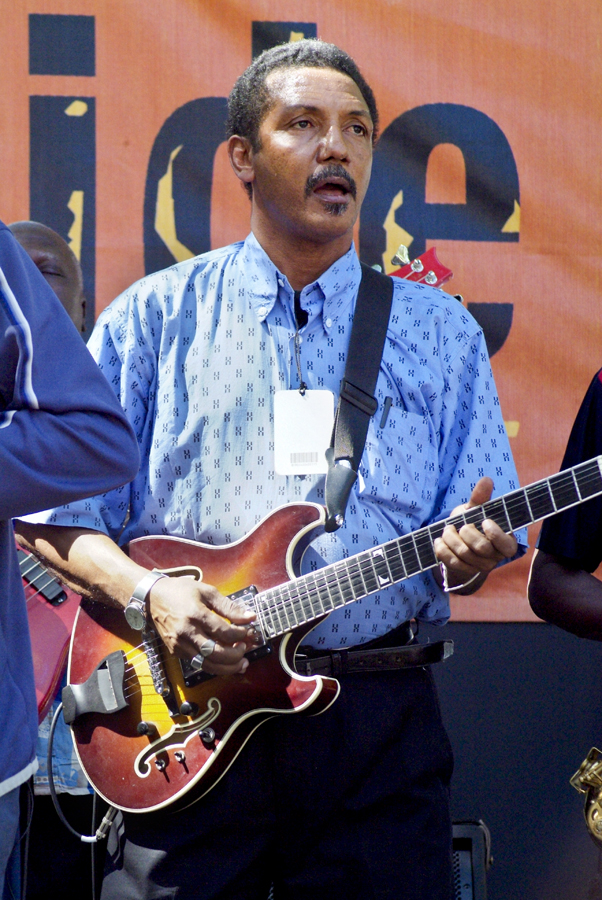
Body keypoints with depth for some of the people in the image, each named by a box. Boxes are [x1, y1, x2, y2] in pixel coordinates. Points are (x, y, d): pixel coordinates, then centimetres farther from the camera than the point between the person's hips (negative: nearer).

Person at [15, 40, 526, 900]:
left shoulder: (438, 330, 12)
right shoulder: (156, 316, 8)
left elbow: (478, 538, 9)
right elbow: (54, 511, 4)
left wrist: (464, 556, -14)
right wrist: (147, 594, -13)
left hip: (376, 722, 1)